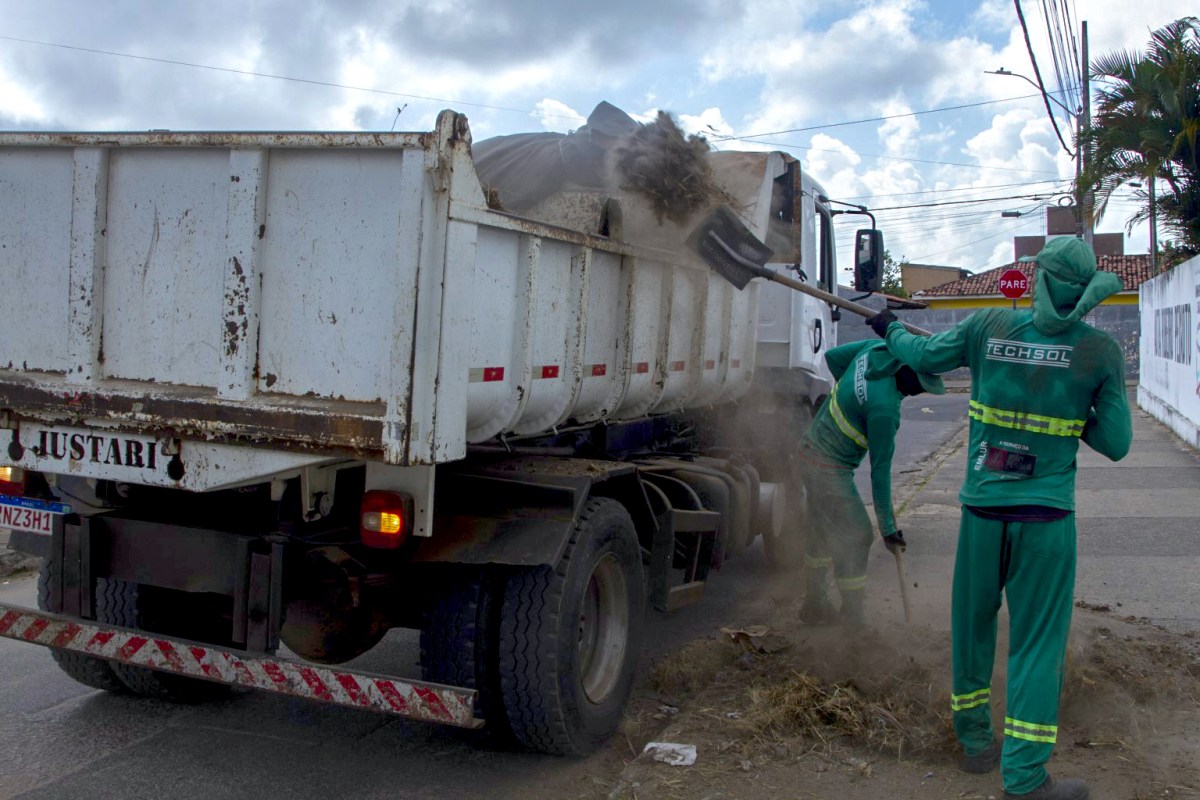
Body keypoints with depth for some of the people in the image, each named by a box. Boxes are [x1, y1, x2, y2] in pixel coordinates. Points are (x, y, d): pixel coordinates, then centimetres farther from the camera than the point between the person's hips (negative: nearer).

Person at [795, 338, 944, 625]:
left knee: (821, 529, 21)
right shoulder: (884, 407, -29)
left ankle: (814, 603, 36)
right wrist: (888, 527, -14)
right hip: (829, 469, -10)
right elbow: (880, 470, -22)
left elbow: (833, 356, 12)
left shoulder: (877, 349, -8)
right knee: (855, 537, -2)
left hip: (809, 450, 10)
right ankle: (853, 618, 5)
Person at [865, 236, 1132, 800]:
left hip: (982, 510, 2)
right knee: (1036, 640, 4)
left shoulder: (990, 326, -3)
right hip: (1046, 519, -2)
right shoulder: (1100, 351, -7)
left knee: (973, 623, 17)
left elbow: (924, 356, 13)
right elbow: (1115, 444, -4)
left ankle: (974, 742, 32)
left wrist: (890, 329, 32)